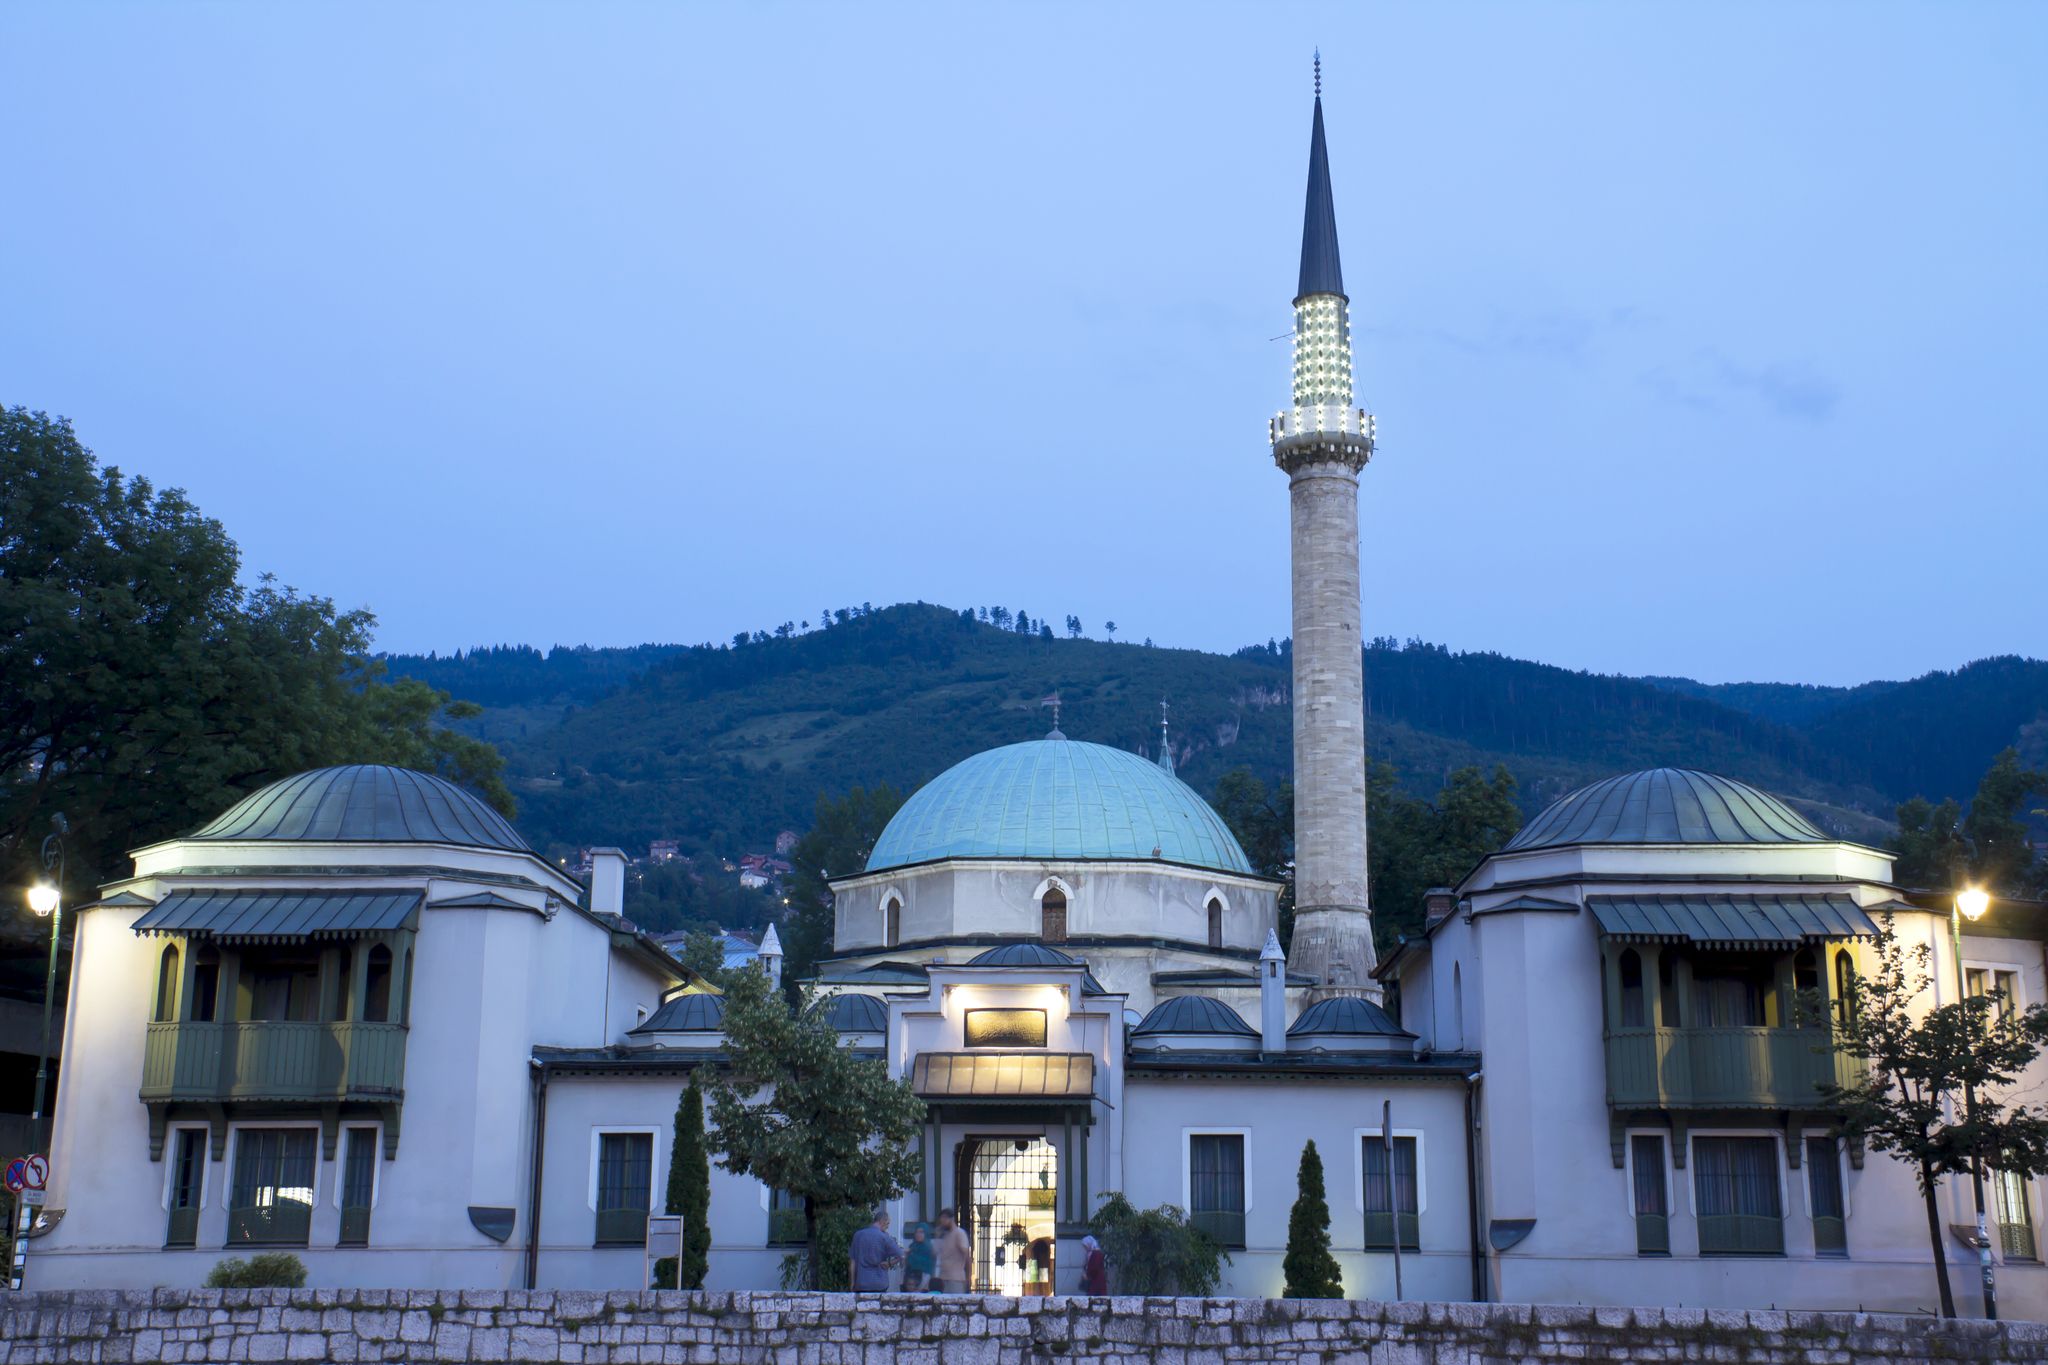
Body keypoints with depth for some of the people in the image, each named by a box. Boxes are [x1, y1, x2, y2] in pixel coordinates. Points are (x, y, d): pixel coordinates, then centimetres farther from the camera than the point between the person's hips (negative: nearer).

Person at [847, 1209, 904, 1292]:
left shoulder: (858, 1235, 5)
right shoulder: (884, 1237, -6)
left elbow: (852, 1262, 7)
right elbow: (900, 1256, -8)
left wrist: (852, 1284, 11)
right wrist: (888, 1264, 4)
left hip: (860, 1285, 3)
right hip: (880, 1285, -3)